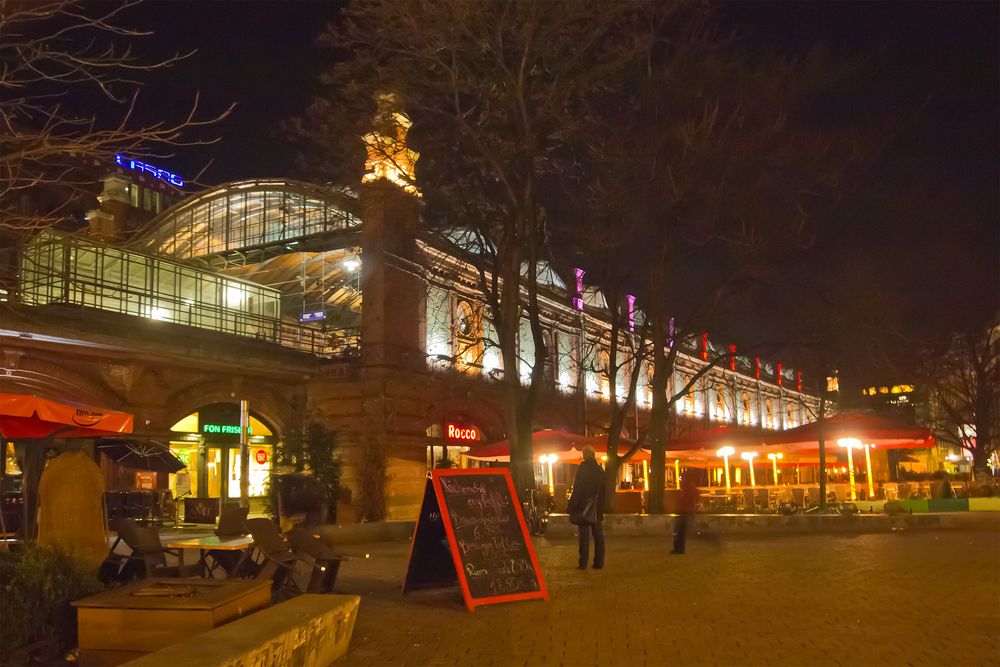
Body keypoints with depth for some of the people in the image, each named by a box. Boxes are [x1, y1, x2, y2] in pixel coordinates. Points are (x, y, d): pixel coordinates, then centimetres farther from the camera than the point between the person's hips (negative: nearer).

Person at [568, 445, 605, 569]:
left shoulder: (583, 468, -9)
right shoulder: (600, 470, 8)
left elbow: (577, 489, -13)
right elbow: (603, 491, 12)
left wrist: (571, 507, -10)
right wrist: (602, 508, 17)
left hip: (583, 507, -5)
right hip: (597, 508, 5)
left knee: (584, 535, -2)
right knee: (598, 535, 9)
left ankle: (583, 563, -2)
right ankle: (599, 562, 11)